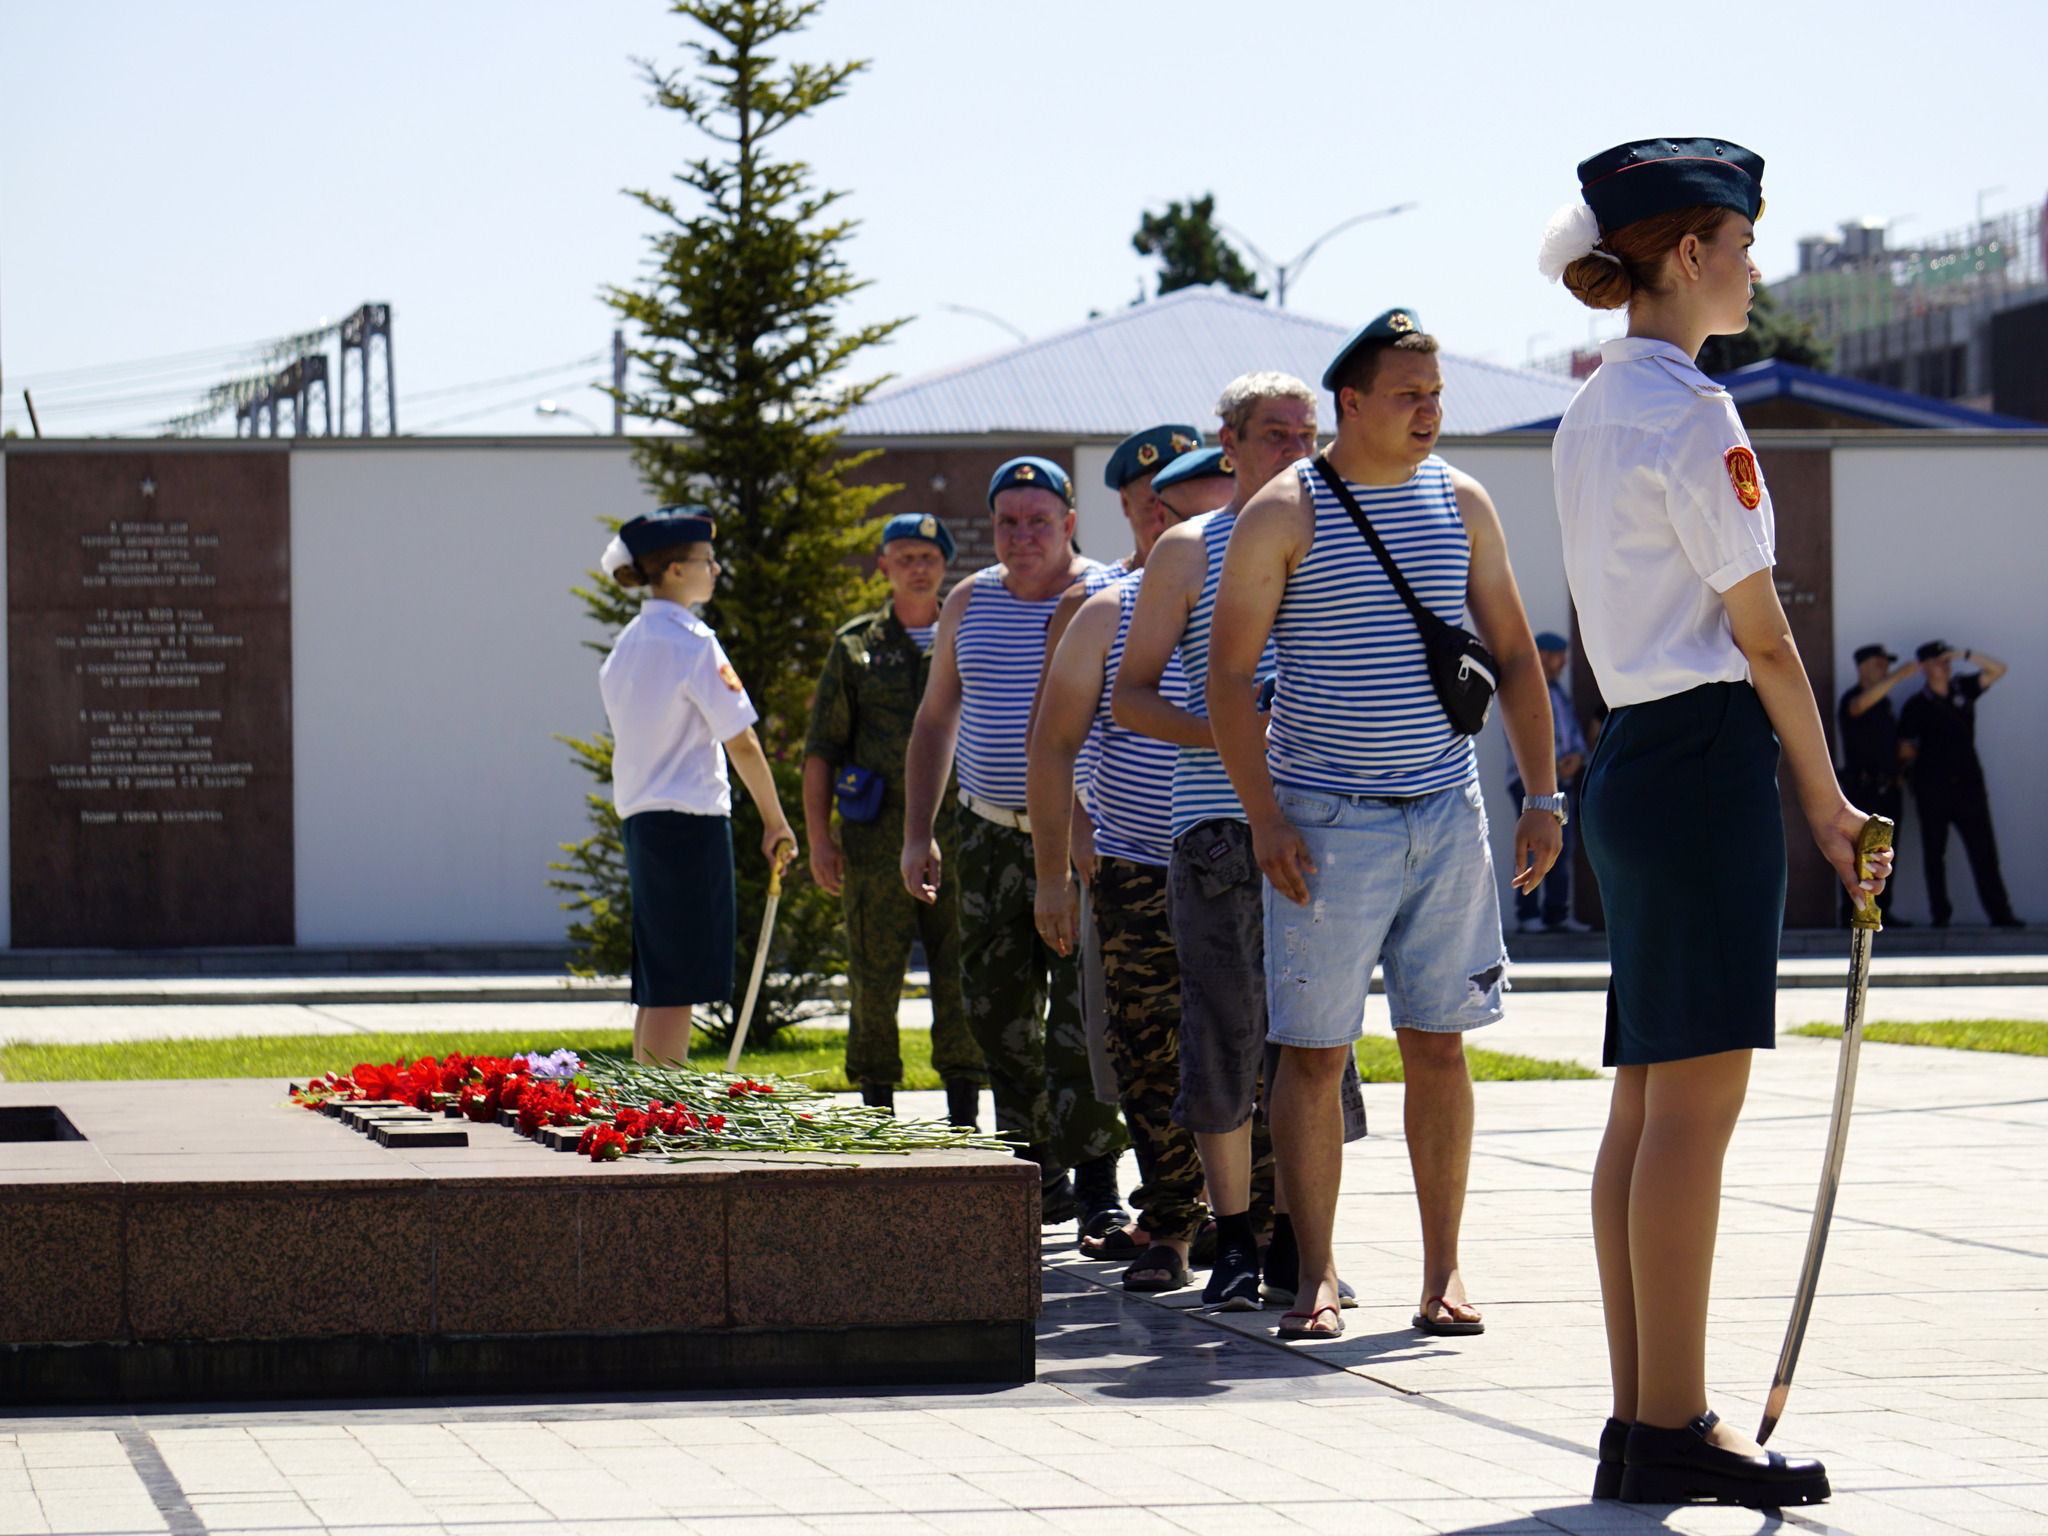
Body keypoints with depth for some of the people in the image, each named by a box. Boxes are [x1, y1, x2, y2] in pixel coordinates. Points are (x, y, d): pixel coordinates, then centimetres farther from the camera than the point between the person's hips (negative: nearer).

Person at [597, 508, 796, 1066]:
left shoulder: (627, 643, 13)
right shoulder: (692, 642, -13)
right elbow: (742, 743, -12)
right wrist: (776, 822, -4)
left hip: (638, 817, 9)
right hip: (690, 818, -9)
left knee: (657, 985, 12)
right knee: (678, 985, -6)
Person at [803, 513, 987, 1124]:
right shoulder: (856, 645, 9)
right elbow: (821, 747, 8)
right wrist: (817, 838, -1)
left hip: (957, 834, 1)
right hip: (876, 838, 0)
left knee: (961, 982, -1)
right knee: (875, 980, 1)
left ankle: (963, 1120, 6)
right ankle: (877, 1115, 10)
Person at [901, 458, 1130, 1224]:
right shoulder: (969, 603, 10)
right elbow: (935, 720, 18)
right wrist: (917, 834, 12)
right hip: (990, 837, 5)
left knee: (1083, 1017, -10)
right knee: (999, 1014, 4)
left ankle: (1096, 1186, -7)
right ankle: (1038, 1172, 12)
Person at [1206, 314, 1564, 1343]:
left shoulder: (1461, 503, 9)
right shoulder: (1284, 515, -3)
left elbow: (1514, 656, 14)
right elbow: (1229, 676, -4)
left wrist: (1542, 796, 6)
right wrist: (1266, 821, -12)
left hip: (1447, 813, 3)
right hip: (1328, 822, -3)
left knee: (1439, 1046, 4)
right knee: (1313, 1053, -3)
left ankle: (1444, 1274, 10)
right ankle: (1315, 1279, 4)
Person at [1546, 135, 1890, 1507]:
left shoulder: (1591, 415, 17)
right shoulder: (1690, 414, -12)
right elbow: (1762, 635, -11)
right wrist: (1828, 802, -4)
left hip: (1635, 761, 10)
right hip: (1710, 760, -10)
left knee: (1649, 1102, 9)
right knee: (1696, 1099, -8)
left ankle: (1643, 1422, 11)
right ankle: (1674, 1427, -7)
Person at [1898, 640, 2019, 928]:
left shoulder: (1963, 689, 10)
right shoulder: (1916, 705, 1)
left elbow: (1998, 669, 7)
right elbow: (1905, 750, 3)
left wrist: (1965, 655, -3)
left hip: (1968, 783, 2)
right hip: (1933, 787, -2)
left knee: (1984, 850, -3)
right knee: (1934, 853, 2)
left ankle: (2000, 913, -6)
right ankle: (1940, 912, 8)